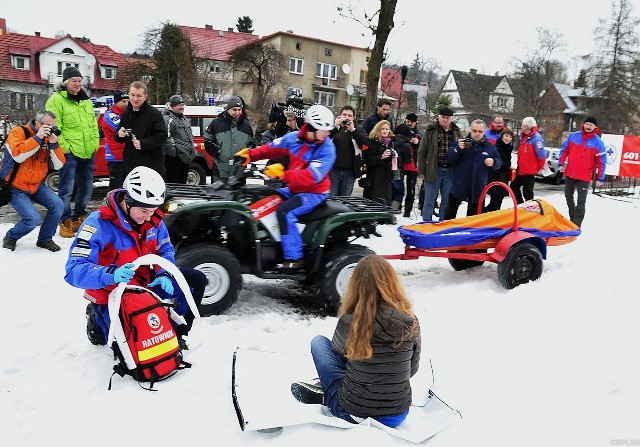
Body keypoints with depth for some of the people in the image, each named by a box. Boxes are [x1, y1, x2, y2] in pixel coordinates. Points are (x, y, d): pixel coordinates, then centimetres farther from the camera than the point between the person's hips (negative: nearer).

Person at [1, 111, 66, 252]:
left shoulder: (49, 137, 2)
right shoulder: (18, 132, -13)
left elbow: (58, 165, -5)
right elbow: (18, 156, -31)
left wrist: (53, 144, -19)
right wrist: (38, 138, -30)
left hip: (36, 185, 6)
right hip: (14, 187, -6)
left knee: (58, 205, -15)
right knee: (33, 218, -20)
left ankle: (45, 239, 7)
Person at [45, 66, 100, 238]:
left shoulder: (86, 101, 17)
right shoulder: (56, 100, -5)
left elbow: (94, 124, 21)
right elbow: (54, 127, -11)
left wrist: (95, 142, 11)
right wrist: (64, 146, -16)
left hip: (88, 152, 7)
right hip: (69, 153, -7)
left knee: (86, 188, 14)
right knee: (66, 190, -5)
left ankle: (78, 217, 30)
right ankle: (65, 222, 6)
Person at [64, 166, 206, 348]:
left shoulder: (153, 219, -6)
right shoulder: (98, 224, -27)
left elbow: (165, 250, 8)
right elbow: (74, 271, -31)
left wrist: (164, 275, -14)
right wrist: (112, 274, -48)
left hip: (147, 282, 7)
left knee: (197, 280, -1)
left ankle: (175, 333, 15)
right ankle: (98, 320, 12)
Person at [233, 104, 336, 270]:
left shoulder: (327, 149, -21)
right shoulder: (294, 138, -1)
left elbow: (312, 176, -32)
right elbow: (271, 148, 12)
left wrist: (284, 174, -41)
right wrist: (248, 154, 1)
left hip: (314, 192, -8)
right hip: (294, 188, 8)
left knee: (285, 211, -28)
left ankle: (294, 258, -21)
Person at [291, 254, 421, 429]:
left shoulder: (349, 322, -16)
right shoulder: (410, 323, -9)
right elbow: (412, 369, 6)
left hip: (354, 413, -2)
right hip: (399, 416, 3)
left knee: (319, 342, 12)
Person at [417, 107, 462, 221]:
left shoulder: (456, 132, 9)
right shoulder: (431, 130, 0)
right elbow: (422, 152, -1)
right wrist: (421, 171, -6)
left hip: (450, 171, 3)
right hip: (433, 170, -3)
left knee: (447, 199, 10)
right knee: (429, 199, 2)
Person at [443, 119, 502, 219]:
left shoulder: (490, 147, 1)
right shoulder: (461, 142, -3)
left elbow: (499, 162, 7)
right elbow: (449, 158, -8)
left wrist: (493, 162, -15)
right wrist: (458, 149, -25)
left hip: (478, 189, 2)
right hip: (458, 187, -1)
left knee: (473, 217, 14)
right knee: (449, 214, 7)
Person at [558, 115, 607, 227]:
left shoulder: (598, 142, -6)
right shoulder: (573, 136, 1)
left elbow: (602, 162, -4)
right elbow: (564, 150, 10)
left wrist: (600, 178, -6)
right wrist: (561, 164, -1)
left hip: (584, 177, -4)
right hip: (569, 173, 4)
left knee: (581, 201, -5)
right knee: (568, 196, 17)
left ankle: (577, 225, -2)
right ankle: (572, 218, 34)